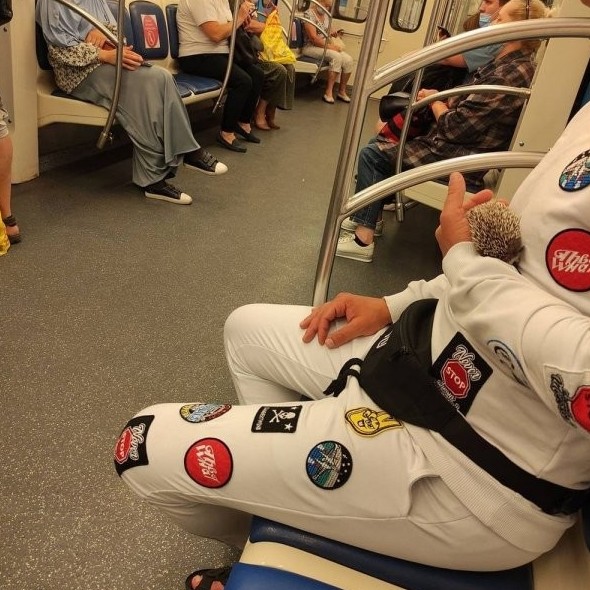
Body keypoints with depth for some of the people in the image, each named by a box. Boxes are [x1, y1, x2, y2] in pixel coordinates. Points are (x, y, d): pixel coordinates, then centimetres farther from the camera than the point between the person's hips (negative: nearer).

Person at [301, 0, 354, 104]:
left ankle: (342, 91, -3)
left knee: (348, 60, -14)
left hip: (325, 47, 8)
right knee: (336, 57, -32)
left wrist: (332, 33, 3)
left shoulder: (326, 15, 12)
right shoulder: (309, 14, -12)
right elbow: (313, 38, -21)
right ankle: (329, 92, -28)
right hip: (311, 47, -8)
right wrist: (330, 46, -20)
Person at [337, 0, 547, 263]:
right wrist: (439, 97, -1)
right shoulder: (508, 63, 10)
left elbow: (456, 127, -23)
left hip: (460, 161, -10)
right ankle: (370, 218, 21)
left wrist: (435, 101, -4)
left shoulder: (510, 74, -22)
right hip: (454, 146, 10)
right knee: (379, 143, 13)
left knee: (371, 155, -7)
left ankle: (363, 240, -4)